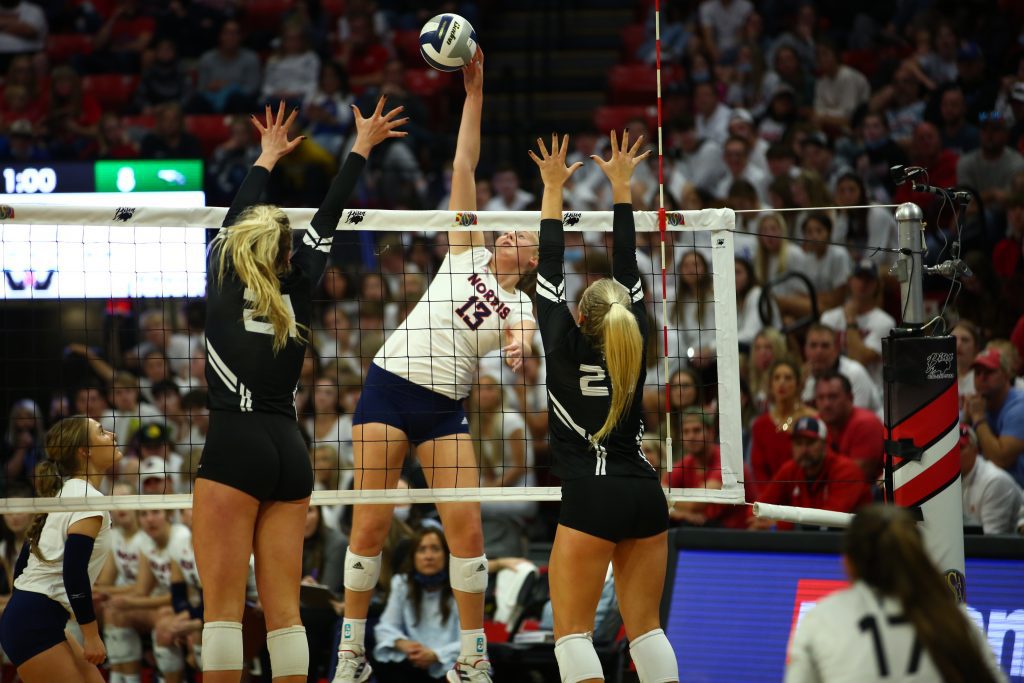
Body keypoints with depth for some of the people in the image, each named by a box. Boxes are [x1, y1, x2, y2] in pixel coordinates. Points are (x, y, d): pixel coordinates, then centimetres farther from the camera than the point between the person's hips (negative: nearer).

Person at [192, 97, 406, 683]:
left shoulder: (224, 274, 3)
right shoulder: (300, 286, 8)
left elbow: (237, 219, 21)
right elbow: (327, 219, 19)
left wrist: (268, 156, 36)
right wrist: (361, 149, 30)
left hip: (235, 446, -4)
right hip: (290, 452, 4)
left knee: (223, 607, -8)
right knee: (283, 611, 4)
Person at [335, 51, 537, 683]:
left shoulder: (521, 310, 12)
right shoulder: (466, 254, 12)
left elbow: (524, 342, -11)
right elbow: (463, 167, 8)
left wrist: (518, 350, -35)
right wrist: (474, 93, 3)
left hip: (445, 407, 1)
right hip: (390, 386, -1)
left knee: (467, 530, -7)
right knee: (370, 525, -6)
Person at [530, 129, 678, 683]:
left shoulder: (566, 349, -5)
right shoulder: (635, 343, 4)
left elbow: (550, 273, 1)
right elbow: (628, 270, 12)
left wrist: (553, 189, 6)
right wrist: (621, 187, 17)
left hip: (591, 497, -5)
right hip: (645, 494, 5)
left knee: (572, 630, -3)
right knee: (645, 626, 10)